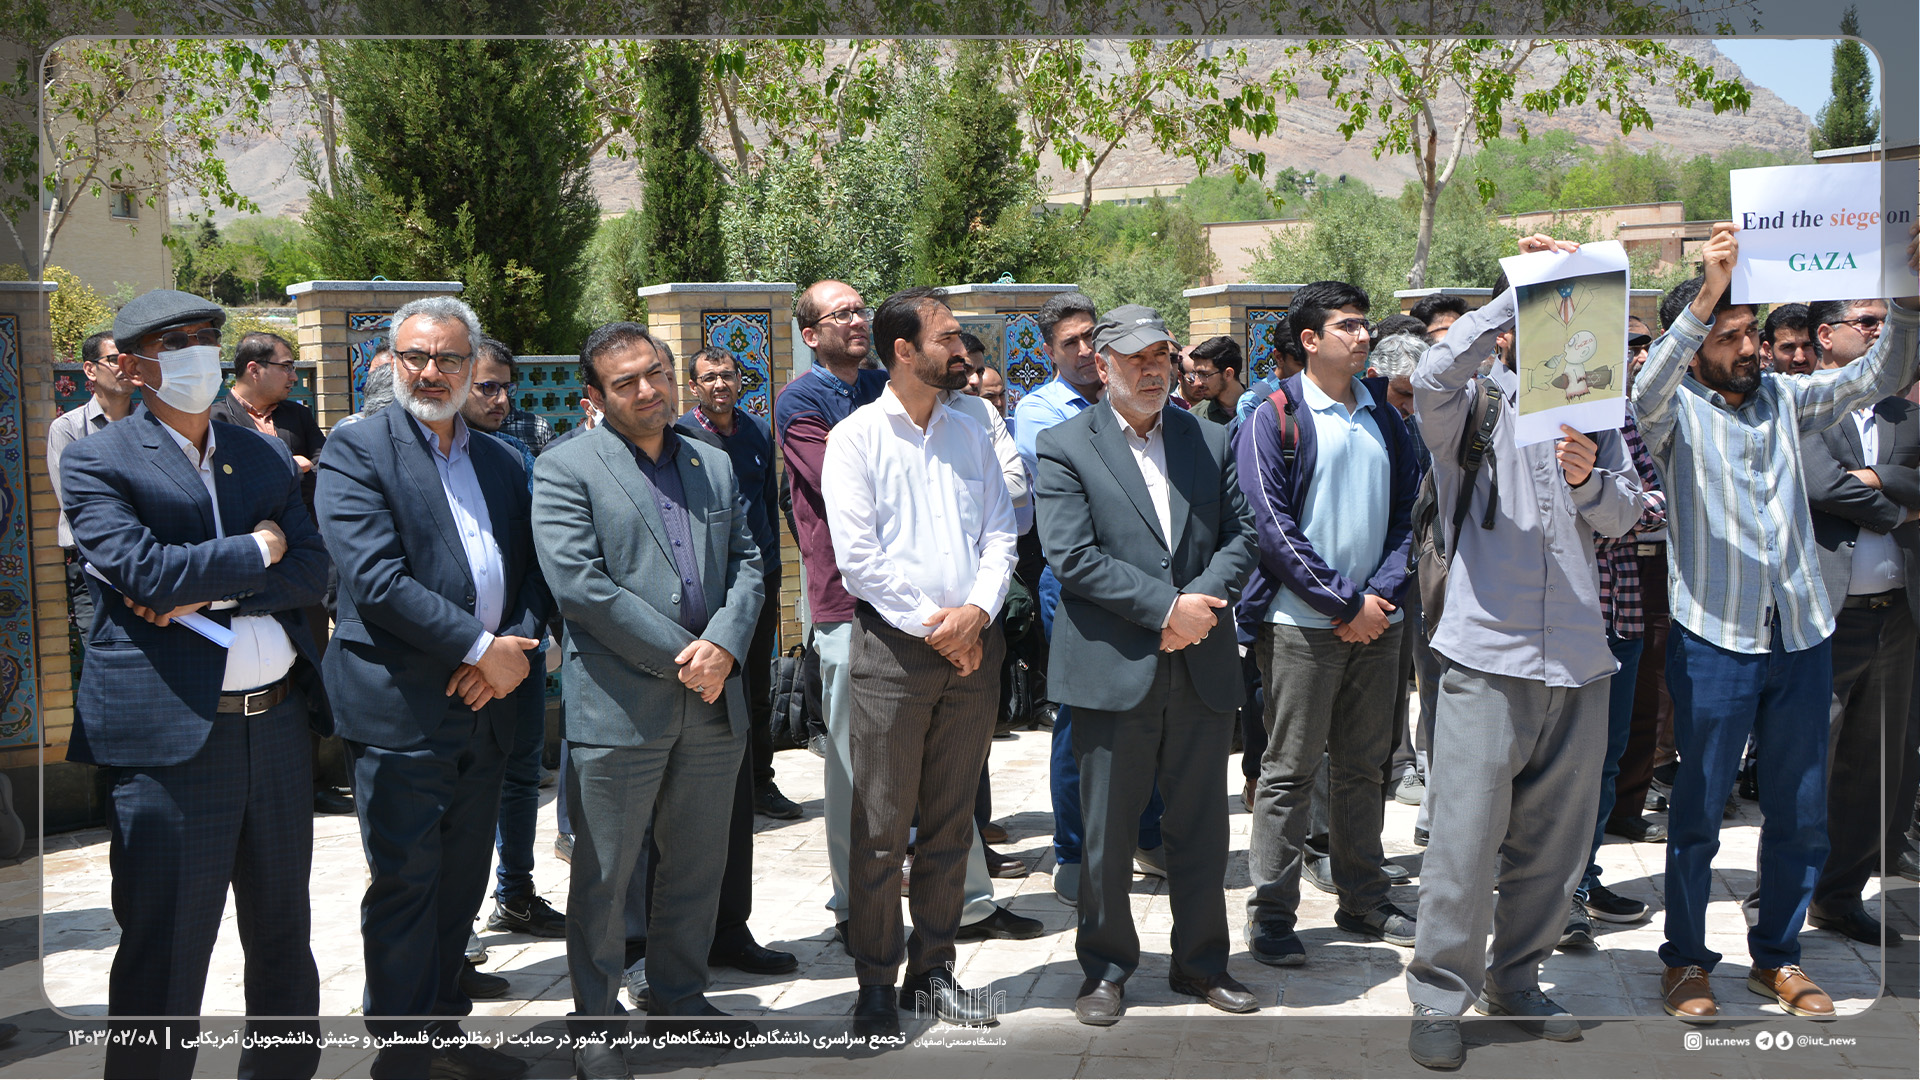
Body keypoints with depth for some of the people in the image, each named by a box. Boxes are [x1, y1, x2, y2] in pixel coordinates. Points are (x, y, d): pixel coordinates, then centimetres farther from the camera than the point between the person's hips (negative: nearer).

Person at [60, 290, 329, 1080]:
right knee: (164, 957, 3)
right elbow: (150, 575, -17)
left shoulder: (265, 455, 14)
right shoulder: (95, 462, -2)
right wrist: (257, 550, -5)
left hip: (278, 724, 6)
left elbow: (312, 572, 2)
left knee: (284, 938, 17)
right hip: (172, 738, -5)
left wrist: (207, 589, -11)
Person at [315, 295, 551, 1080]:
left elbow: (532, 570, 13)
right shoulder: (356, 450, -6)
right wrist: (482, 648, -17)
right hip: (400, 709, -6)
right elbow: (377, 578, -16)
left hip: (486, 702, 6)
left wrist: (518, 647, -7)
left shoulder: (501, 461, 14)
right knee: (404, 885, 2)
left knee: (462, 881, 15)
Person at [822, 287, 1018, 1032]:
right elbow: (856, 552, -10)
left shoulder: (970, 434, 13)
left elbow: (1000, 531, 8)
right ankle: (876, 982, 12)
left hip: (972, 644, 5)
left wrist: (977, 612, -9)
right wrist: (930, 627, -11)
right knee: (882, 826, 0)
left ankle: (932, 971, 22)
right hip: (893, 649, -5)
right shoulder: (856, 437, -3)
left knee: (950, 823, 11)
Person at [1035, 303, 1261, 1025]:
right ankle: (1106, 969, 23)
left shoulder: (1212, 442, 12)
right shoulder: (1063, 447, -2)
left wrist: (1202, 601, -11)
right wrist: (1166, 607, -16)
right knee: (1106, 831, 6)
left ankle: (1202, 962, 28)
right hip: (1113, 668, -3)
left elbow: (1241, 534, 7)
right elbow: (1071, 556, -12)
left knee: (1201, 825, 13)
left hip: (1202, 665, 4)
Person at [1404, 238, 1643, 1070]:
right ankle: (1440, 998, 12)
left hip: (1577, 657, 5)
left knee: (1555, 841, 13)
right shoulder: (1471, 404, 1)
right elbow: (1434, 375, -23)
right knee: (1466, 837, -4)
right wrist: (1524, 287, -20)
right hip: (1488, 655, -5)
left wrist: (1589, 481, -13)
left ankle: (1514, 982, 31)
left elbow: (1624, 516, 10)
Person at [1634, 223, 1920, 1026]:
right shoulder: (1677, 412, -3)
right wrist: (1706, 294, -34)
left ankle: (1777, 956, 28)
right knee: (1698, 810, 6)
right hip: (1713, 638, -5)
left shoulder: (1784, 398, 11)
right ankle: (1686, 960, 20)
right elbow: (1647, 394, -26)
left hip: (1802, 636, 5)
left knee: (1801, 812, 13)